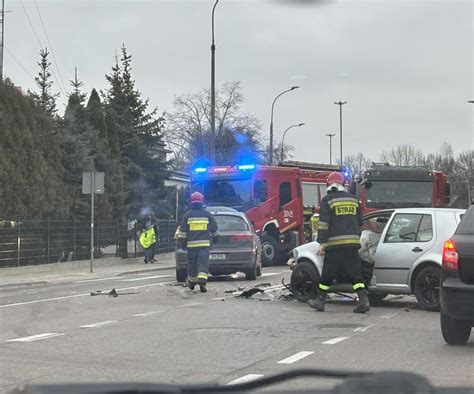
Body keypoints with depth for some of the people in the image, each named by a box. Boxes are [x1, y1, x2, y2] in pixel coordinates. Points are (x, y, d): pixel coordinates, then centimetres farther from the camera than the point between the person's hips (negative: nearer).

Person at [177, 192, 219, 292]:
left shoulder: (188, 215, 1)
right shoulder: (207, 214, 3)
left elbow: (182, 231, 1)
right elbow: (214, 229, 12)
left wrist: (183, 243, 8)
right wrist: (215, 239, 28)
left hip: (191, 244, 0)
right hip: (205, 244, 0)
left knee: (192, 263, 13)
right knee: (203, 263, -5)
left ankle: (191, 282, 26)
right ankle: (202, 281, -22)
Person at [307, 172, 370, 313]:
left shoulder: (328, 200, -3)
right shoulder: (353, 199, 13)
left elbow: (324, 223, -9)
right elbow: (360, 222, 20)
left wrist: (322, 243, -9)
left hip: (335, 243, -4)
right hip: (353, 242, 4)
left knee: (328, 273, 6)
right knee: (355, 273, 4)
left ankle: (320, 301, 15)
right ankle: (364, 301, -7)